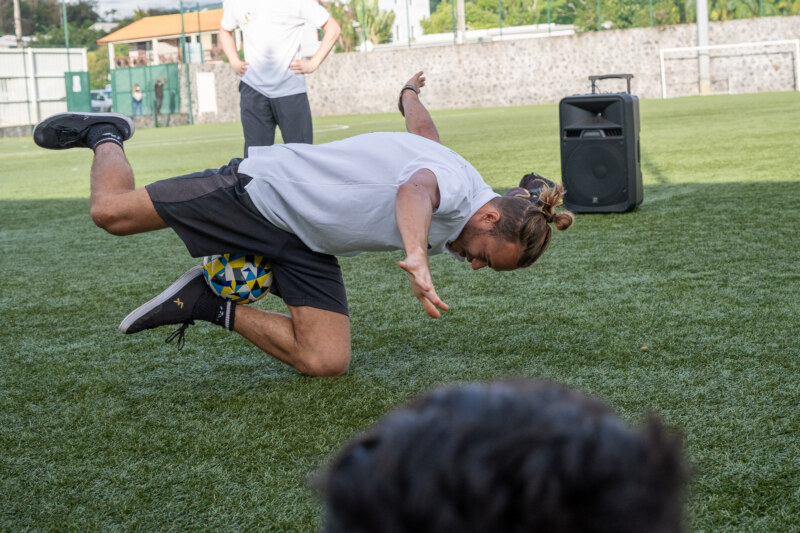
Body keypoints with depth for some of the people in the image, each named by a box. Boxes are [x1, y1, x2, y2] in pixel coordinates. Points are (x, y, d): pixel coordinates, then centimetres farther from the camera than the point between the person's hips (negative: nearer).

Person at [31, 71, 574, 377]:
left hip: (306, 244, 8)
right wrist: (417, 256, -70)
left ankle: (216, 306, 8)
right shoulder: (452, 181, -25)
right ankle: (106, 134, 26)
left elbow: (420, 124, 23)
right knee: (112, 211, -6)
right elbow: (414, 191, -52)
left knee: (326, 361, -10)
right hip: (262, 187, -8)